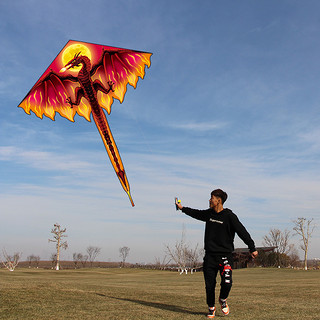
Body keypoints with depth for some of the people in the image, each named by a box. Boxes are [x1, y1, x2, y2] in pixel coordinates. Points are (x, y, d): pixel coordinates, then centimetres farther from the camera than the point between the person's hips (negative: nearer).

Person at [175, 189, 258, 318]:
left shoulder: (229, 216, -8)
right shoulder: (209, 214, 9)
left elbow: (242, 231, -10)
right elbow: (196, 213, 28)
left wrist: (252, 248, -12)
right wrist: (182, 208, 33)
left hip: (225, 255, -4)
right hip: (210, 255, 4)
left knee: (227, 283, -17)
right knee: (209, 285, 5)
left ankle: (223, 300, 16)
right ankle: (211, 308, 27)